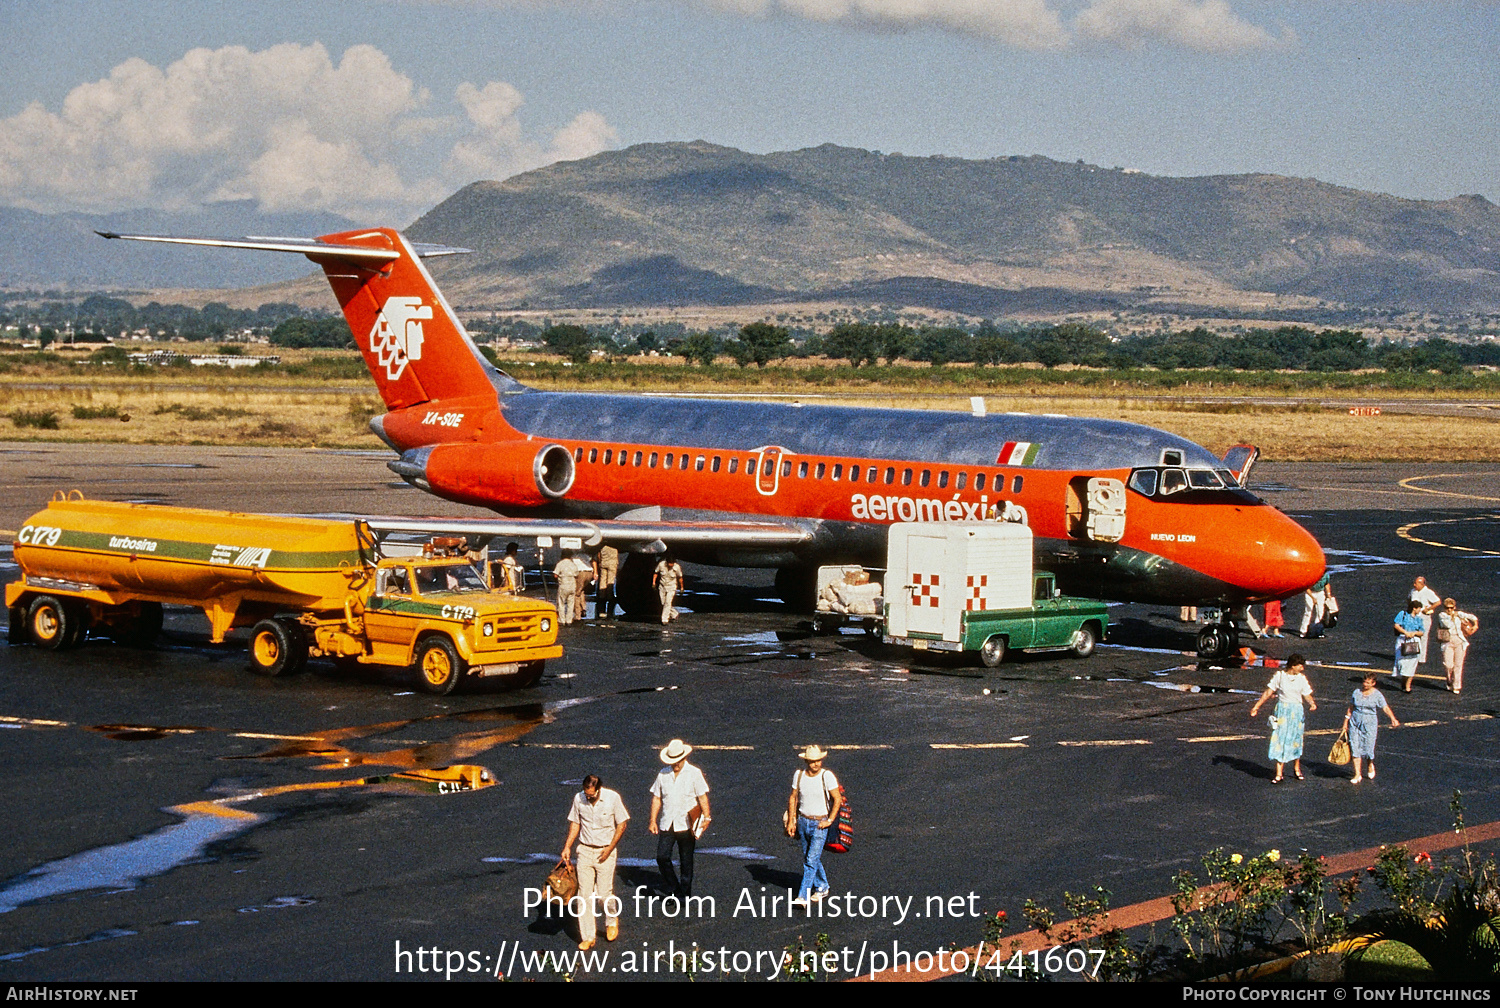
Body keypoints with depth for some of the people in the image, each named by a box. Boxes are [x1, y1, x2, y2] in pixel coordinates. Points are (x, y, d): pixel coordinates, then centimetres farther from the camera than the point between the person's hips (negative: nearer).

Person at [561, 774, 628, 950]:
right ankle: (587, 937, 4)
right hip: (585, 850, 3)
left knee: (604, 893, -5)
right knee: (584, 894, -2)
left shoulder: (613, 798, -11)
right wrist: (567, 847, 3)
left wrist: (609, 849, -9)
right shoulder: (578, 799, -3)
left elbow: (622, 824, -4)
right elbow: (575, 823, 10)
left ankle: (612, 921, 27)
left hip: (606, 851, -3)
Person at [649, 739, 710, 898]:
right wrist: (653, 821, 6)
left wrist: (706, 817, -11)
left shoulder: (694, 773, -1)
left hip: (686, 825, -2)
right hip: (667, 824, 2)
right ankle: (673, 890, 11)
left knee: (686, 862, 4)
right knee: (662, 857, -7)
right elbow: (656, 798, 11)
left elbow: (702, 797, -2)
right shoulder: (663, 774, 7)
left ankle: (685, 894, 17)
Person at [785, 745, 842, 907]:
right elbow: (793, 798, 8)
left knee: (811, 859, -12)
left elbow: (838, 799, -10)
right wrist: (790, 821, 5)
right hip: (802, 821, 5)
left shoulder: (827, 776, -14)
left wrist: (830, 820, -14)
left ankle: (803, 896, -13)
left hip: (819, 824, -5)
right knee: (809, 858, 16)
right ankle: (822, 887, 35)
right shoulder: (799, 775, -2)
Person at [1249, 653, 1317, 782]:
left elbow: (1307, 695, 3)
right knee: (1279, 739, -6)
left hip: (1296, 711, 2)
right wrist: (1256, 706, 1)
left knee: (1295, 740, 9)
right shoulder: (1280, 676, -3)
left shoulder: (1302, 678, 2)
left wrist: (1312, 703, -19)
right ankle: (1279, 774, -3)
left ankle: (1297, 768, 33)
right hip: (1282, 710, -2)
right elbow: (1268, 692, 2)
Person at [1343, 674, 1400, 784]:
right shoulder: (1357, 692, 5)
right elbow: (1350, 708, 13)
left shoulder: (1377, 695, -3)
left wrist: (1393, 719, -23)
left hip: (1370, 724, -3)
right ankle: (1357, 775, 6)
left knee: (1368, 748, -3)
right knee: (1355, 748, -3)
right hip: (1355, 723, 3)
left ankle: (1371, 766, 31)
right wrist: (1346, 721, 13)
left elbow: (1385, 708, -8)